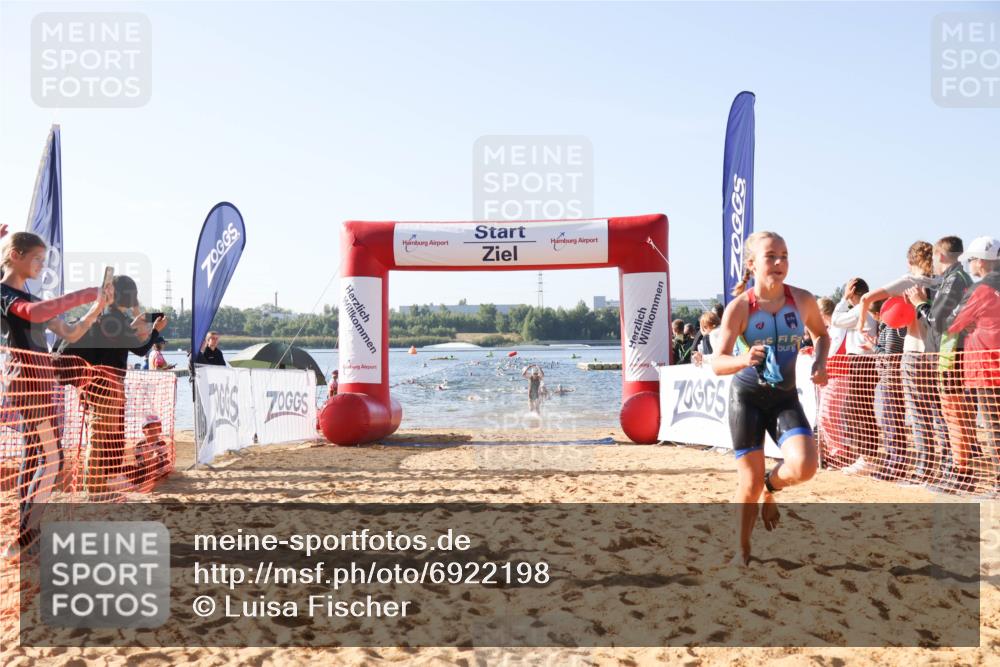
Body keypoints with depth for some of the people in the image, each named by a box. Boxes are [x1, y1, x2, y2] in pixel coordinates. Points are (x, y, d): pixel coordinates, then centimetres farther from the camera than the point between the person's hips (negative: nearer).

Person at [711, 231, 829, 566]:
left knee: (805, 466, -21)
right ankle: (743, 551, 25)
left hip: (785, 397, 2)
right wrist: (744, 359, -38)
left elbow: (822, 334, 15)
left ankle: (771, 488, 16)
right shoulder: (739, 307, -15)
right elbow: (717, 363, -17)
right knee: (750, 483, 0)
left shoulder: (802, 300, -6)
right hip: (747, 397, -2)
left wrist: (820, 362, -4)